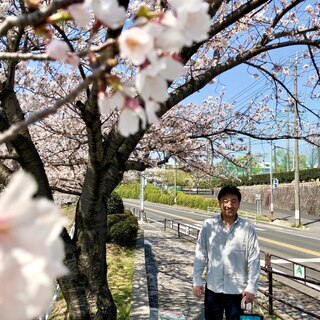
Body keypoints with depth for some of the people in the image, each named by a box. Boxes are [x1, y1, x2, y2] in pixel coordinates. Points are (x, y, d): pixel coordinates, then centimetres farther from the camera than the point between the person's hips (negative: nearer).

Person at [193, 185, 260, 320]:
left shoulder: (247, 228, -8)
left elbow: (254, 260, -5)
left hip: (237, 290, -1)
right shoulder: (208, 225, -6)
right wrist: (197, 281, 0)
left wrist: (251, 288, -7)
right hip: (212, 289, 1)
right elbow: (200, 255, 0)